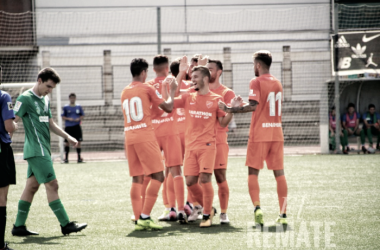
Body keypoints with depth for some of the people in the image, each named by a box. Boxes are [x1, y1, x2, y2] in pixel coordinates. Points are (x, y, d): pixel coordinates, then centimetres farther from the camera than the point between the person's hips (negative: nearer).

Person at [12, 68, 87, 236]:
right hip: (36, 150, -9)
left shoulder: (45, 100, 17)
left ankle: (18, 226, 12)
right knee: (52, 185, -8)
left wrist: (67, 137, 17)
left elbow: (50, 124, 25)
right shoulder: (25, 98, -9)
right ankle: (65, 225, -6)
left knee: (32, 185, 8)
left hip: (43, 150, 9)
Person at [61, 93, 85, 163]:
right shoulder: (66, 107, 3)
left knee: (78, 142, -2)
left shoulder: (79, 107, 7)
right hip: (68, 126, -1)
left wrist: (79, 119, -9)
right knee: (67, 142, 0)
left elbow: (82, 115, 11)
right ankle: (66, 158, 8)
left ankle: (79, 157, 5)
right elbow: (63, 117, 4)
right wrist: (68, 119, -14)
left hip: (77, 126, 1)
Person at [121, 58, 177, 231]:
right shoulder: (147, 88, -2)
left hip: (129, 137, 7)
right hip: (145, 137, -6)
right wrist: (172, 91, 15)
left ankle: (138, 219, 2)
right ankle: (145, 217, -12)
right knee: (157, 176, -4)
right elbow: (168, 107, 0)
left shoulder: (125, 92, 16)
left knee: (137, 179, 8)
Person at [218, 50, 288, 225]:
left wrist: (230, 109, -12)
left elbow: (253, 106, -17)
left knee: (253, 173, 1)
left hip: (259, 134, -5)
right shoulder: (277, 83, 14)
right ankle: (283, 214, 2)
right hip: (277, 134, 5)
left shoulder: (256, 82, -8)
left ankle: (257, 207, -17)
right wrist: (242, 103, 23)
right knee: (279, 173, 5)